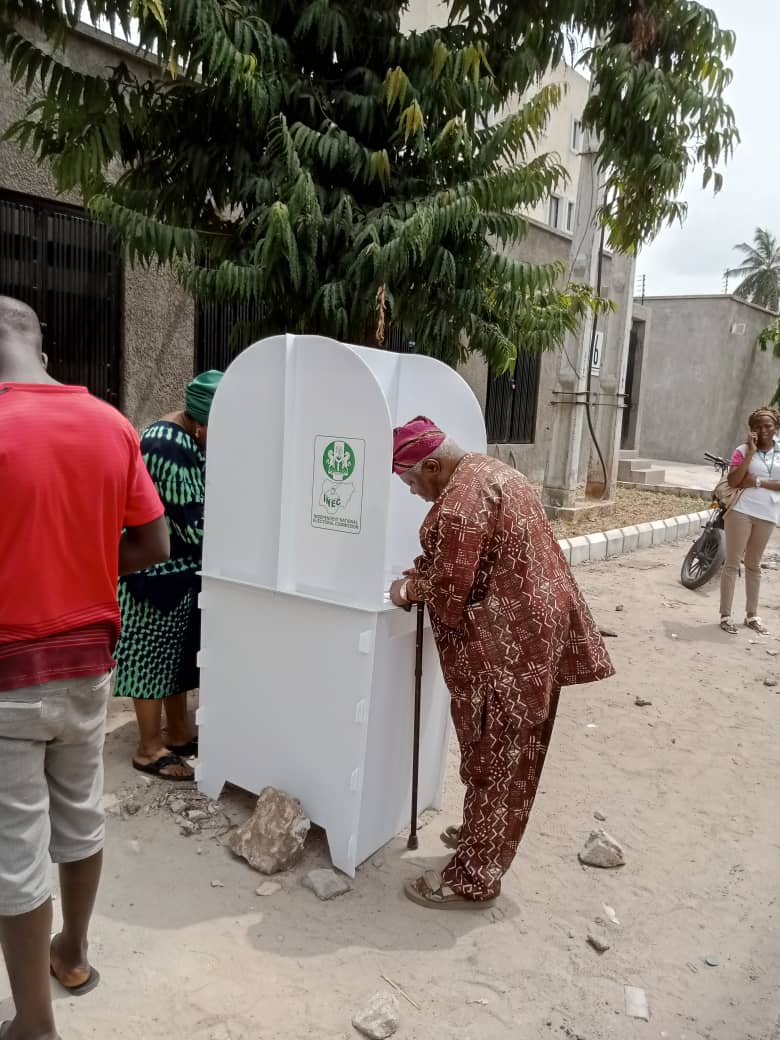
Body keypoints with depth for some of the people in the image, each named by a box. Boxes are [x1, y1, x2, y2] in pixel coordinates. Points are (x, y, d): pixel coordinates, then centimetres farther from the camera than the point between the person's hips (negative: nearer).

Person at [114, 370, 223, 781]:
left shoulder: (190, 439, 6)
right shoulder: (166, 448, -24)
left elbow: (203, 500, 15)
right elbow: (193, 524, -25)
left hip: (181, 565, 10)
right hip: (157, 567, -9)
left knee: (178, 648, 17)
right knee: (153, 651, 2)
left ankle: (179, 732, 30)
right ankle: (149, 748, 15)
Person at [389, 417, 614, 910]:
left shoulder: (461, 499, -21)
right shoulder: (493, 470, 11)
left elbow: (449, 584, -23)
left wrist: (408, 588, -3)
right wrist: (422, 575, 8)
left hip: (504, 647, -10)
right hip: (532, 630, 10)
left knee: (495, 758, 1)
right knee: (507, 754, 21)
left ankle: (473, 879, 15)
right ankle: (481, 834, 39)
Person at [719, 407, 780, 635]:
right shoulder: (743, 450, -3)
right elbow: (733, 481, -15)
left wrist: (758, 482, -15)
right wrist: (751, 451, -17)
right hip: (741, 511, -3)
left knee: (754, 565, 15)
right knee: (732, 563, -1)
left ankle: (751, 614, 24)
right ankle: (725, 615, 4)